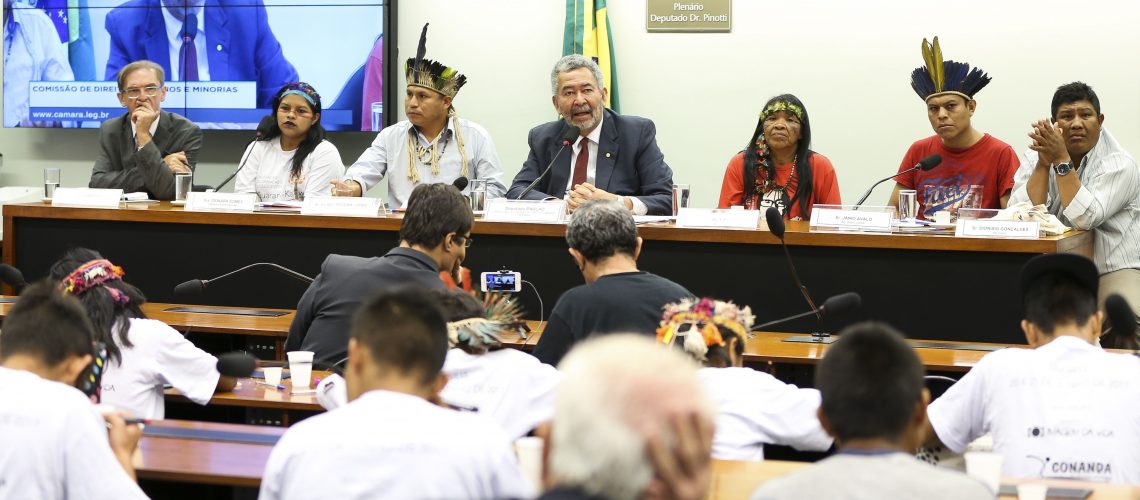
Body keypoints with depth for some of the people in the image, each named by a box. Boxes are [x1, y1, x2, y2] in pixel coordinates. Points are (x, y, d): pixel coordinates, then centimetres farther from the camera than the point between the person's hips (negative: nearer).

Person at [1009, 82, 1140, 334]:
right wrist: (1044, 162, -15)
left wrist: (1062, 160, -22)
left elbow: (1084, 218, -22)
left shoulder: (1119, 164, -7)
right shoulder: (1035, 158, 5)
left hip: (1113, 270, -3)